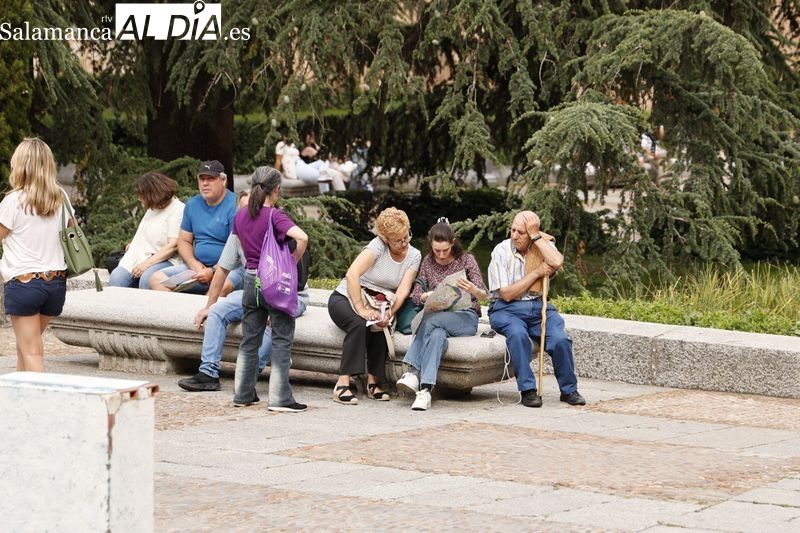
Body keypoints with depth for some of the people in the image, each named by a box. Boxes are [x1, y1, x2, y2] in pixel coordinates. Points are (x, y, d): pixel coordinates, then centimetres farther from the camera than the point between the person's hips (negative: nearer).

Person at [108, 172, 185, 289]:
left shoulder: (178, 210, -10)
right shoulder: (152, 207, 16)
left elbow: (173, 245, -17)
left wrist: (147, 264, -20)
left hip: (164, 259, -8)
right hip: (139, 257, 8)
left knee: (146, 280, -38)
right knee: (116, 278, -20)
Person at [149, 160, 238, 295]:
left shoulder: (234, 206, -8)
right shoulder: (193, 204, 15)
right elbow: (184, 241, 17)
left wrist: (213, 271, -22)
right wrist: (194, 264, -3)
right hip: (198, 265, 7)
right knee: (156, 279, -9)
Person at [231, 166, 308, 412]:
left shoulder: (240, 216, 4)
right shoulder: (275, 216, -15)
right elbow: (302, 237, -29)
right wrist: (294, 260, -14)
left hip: (251, 280, 6)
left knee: (249, 339, 14)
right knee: (282, 339, 0)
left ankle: (243, 394, 18)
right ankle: (280, 398, -2)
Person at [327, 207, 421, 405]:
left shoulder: (414, 256, -2)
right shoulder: (379, 245, -18)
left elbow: (403, 290, -13)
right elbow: (352, 274, -29)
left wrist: (389, 314, -32)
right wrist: (361, 309, -35)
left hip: (377, 304, 4)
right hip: (345, 298, -4)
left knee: (381, 325, -31)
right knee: (359, 324, -35)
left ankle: (373, 381, -21)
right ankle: (343, 384, -36)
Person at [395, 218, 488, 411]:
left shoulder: (466, 260, 1)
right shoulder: (428, 262, 10)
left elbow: (484, 295, -6)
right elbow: (415, 296, 5)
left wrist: (474, 290, -31)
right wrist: (428, 296, -19)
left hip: (466, 317, -2)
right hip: (439, 315, 2)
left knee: (430, 320, -34)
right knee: (437, 334, -36)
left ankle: (415, 372, -38)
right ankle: (425, 388, -49)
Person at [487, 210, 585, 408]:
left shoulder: (544, 245, 5)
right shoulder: (501, 251, -3)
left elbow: (557, 262, -20)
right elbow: (507, 294, -8)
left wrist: (536, 236, -15)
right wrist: (536, 273, -9)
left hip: (538, 306, 3)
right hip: (507, 309, -2)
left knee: (560, 339, -24)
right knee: (518, 334, -35)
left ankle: (569, 389, -4)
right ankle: (528, 390, -27)